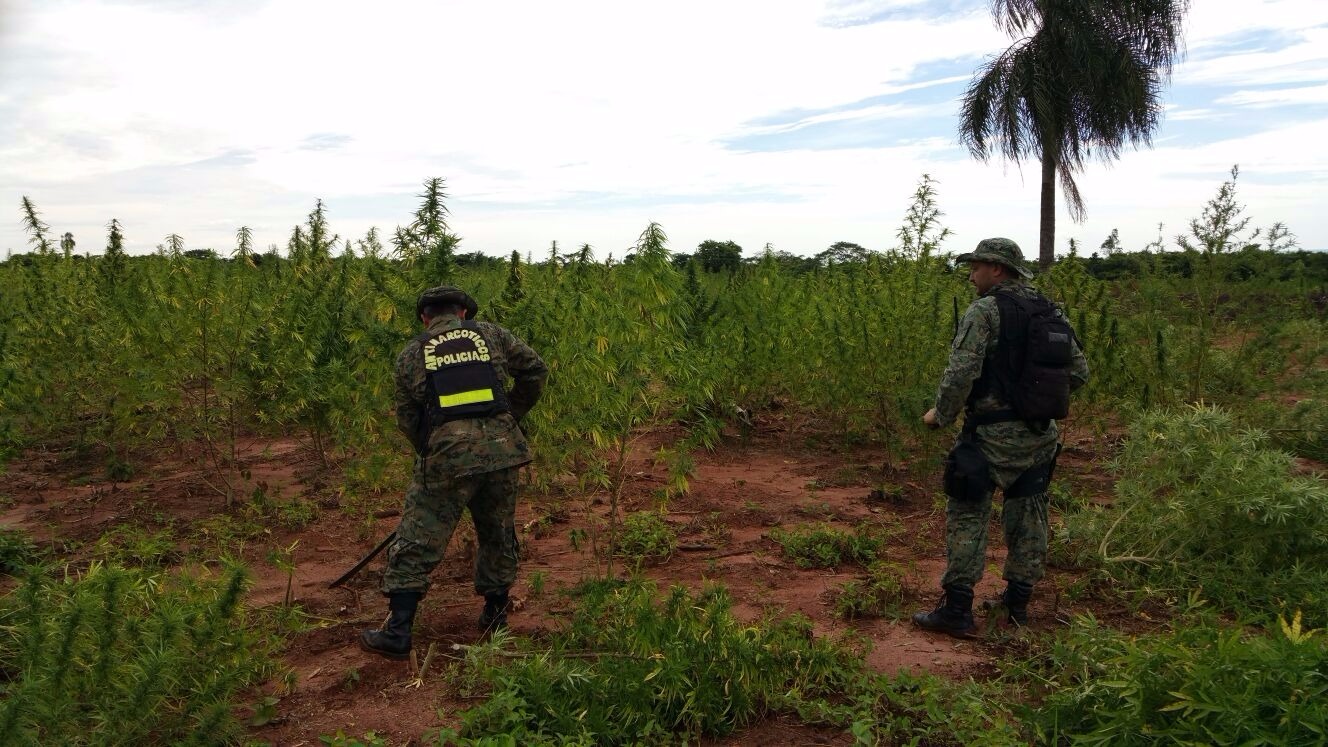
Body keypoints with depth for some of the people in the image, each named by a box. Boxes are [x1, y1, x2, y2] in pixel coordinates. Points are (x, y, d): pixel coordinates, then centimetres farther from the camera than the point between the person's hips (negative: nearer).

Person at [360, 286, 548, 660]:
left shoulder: (411, 353, 11)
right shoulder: (491, 335, 13)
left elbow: (407, 419, 12)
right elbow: (535, 370, 15)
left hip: (445, 454, -2)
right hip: (501, 447, 2)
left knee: (416, 541, 7)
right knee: (498, 534, 20)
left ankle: (397, 633, 8)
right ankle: (495, 615, 31)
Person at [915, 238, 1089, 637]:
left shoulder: (985, 311, -13)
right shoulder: (1051, 312, 9)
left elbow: (961, 372, -20)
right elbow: (1079, 371, 12)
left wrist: (941, 415, -6)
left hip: (995, 435, -7)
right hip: (1042, 436, 7)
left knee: (967, 516, 1)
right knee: (1027, 517, 16)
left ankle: (957, 610, 2)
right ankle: (1018, 601, 26)